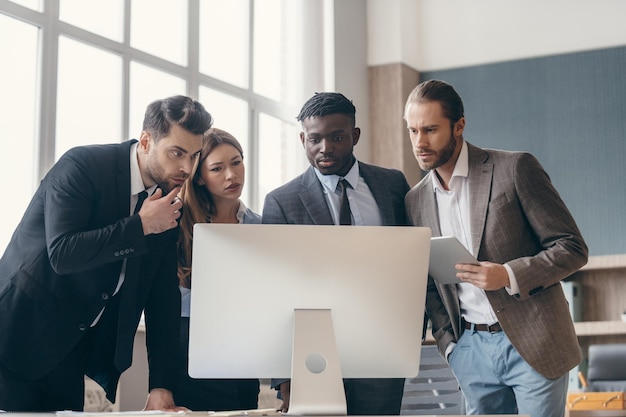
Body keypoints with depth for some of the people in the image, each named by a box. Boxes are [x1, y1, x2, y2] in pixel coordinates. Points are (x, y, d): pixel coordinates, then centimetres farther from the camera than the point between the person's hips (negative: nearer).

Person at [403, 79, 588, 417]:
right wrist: (448, 343, 3)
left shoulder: (515, 169, -6)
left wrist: (509, 276, -21)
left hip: (533, 345, -4)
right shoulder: (416, 201, 8)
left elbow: (573, 249, -7)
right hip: (471, 350, 4)